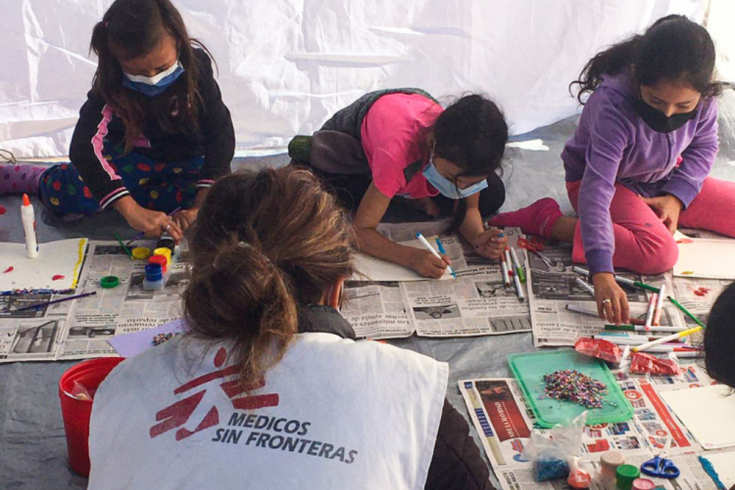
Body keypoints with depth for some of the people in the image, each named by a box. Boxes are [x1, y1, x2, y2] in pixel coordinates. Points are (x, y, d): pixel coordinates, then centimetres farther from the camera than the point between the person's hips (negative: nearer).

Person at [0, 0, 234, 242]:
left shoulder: (196, 61, -24)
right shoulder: (111, 83, -25)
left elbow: (221, 132, -26)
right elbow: (83, 146, -36)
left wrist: (200, 207, -38)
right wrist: (132, 211, -51)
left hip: (187, 160, 1)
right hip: (132, 153, -1)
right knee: (64, 194, -24)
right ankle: (43, 177, 13)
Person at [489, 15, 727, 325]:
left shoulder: (702, 96, -20)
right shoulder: (613, 106, -37)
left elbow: (704, 146, 1)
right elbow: (597, 189, -44)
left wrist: (676, 196, -17)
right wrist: (601, 274, -52)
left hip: (664, 179, 6)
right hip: (613, 181, -6)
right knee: (660, 254, -30)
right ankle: (548, 221, -20)